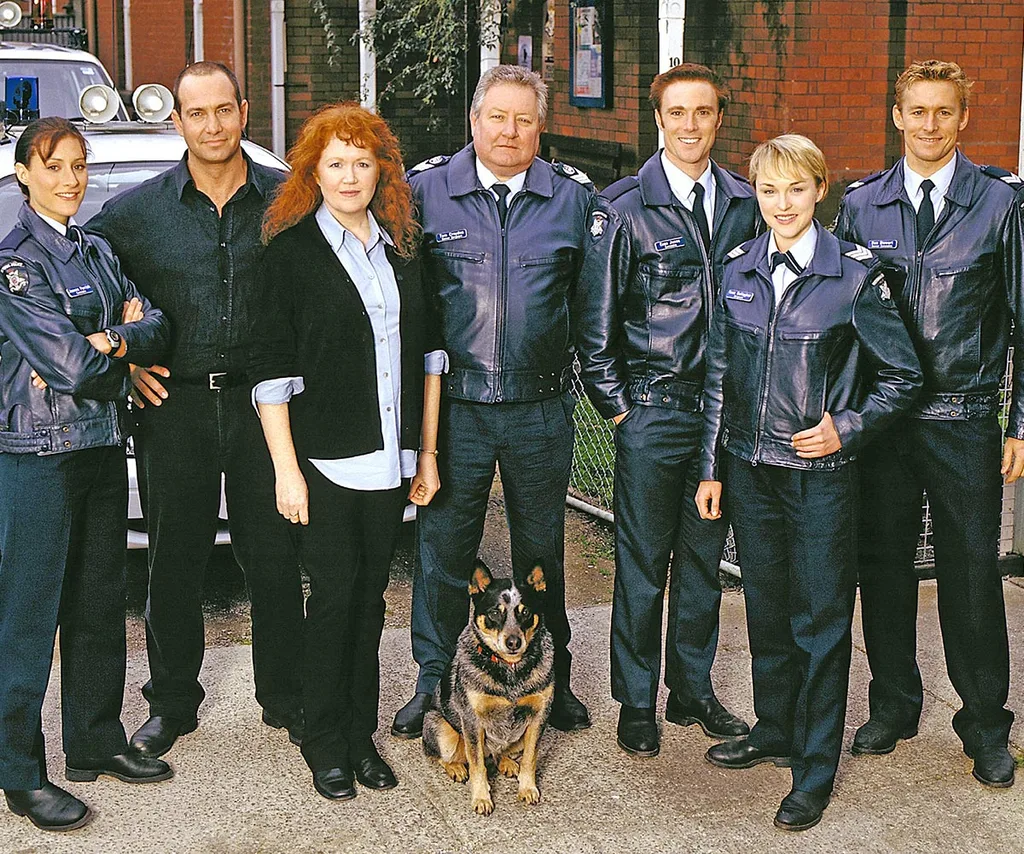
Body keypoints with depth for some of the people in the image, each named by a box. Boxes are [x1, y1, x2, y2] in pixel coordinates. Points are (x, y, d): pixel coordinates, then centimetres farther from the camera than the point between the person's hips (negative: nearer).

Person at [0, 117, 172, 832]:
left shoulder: (97, 252, 13)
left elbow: (158, 329, 2)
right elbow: (71, 365, -19)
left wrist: (106, 343, -16)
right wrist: (128, 343, -2)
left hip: (103, 446, 7)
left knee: (101, 602, 14)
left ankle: (97, 744, 26)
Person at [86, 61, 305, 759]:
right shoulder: (139, 210, 2)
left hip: (262, 401, 0)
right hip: (173, 406, 1)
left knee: (274, 558, 7)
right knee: (175, 564, 9)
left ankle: (286, 699, 22)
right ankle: (172, 704, 23)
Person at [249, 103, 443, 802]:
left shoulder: (402, 246, 10)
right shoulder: (293, 250, -4)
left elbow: (427, 351, 13)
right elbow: (271, 367, -6)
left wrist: (427, 451, 10)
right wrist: (286, 468, -11)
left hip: (390, 455, 4)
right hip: (324, 455, -4)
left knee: (371, 594, 10)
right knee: (335, 594, 0)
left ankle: (362, 734, 21)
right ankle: (327, 744, 14)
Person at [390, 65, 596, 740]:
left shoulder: (574, 198, 2)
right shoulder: (425, 190, -2)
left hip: (542, 410, 1)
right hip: (453, 406, -1)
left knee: (542, 550, 14)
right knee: (443, 547, 8)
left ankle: (552, 678, 28)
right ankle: (434, 681, 22)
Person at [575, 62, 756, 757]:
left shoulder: (745, 204, 6)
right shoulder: (624, 208, -6)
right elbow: (595, 319, -3)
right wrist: (617, 406, -5)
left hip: (723, 408, 4)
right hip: (651, 411, -4)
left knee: (704, 556, 14)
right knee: (642, 562, 4)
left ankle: (694, 690, 27)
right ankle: (637, 702, 17)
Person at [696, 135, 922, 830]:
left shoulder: (855, 274, -9)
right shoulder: (740, 269, 3)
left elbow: (903, 375, -2)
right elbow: (721, 375, 10)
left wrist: (846, 429, -13)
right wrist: (712, 467, 9)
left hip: (822, 474, -4)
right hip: (751, 470, 4)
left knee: (820, 622, 3)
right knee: (766, 609, 16)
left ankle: (815, 771, 14)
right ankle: (775, 731, 35)